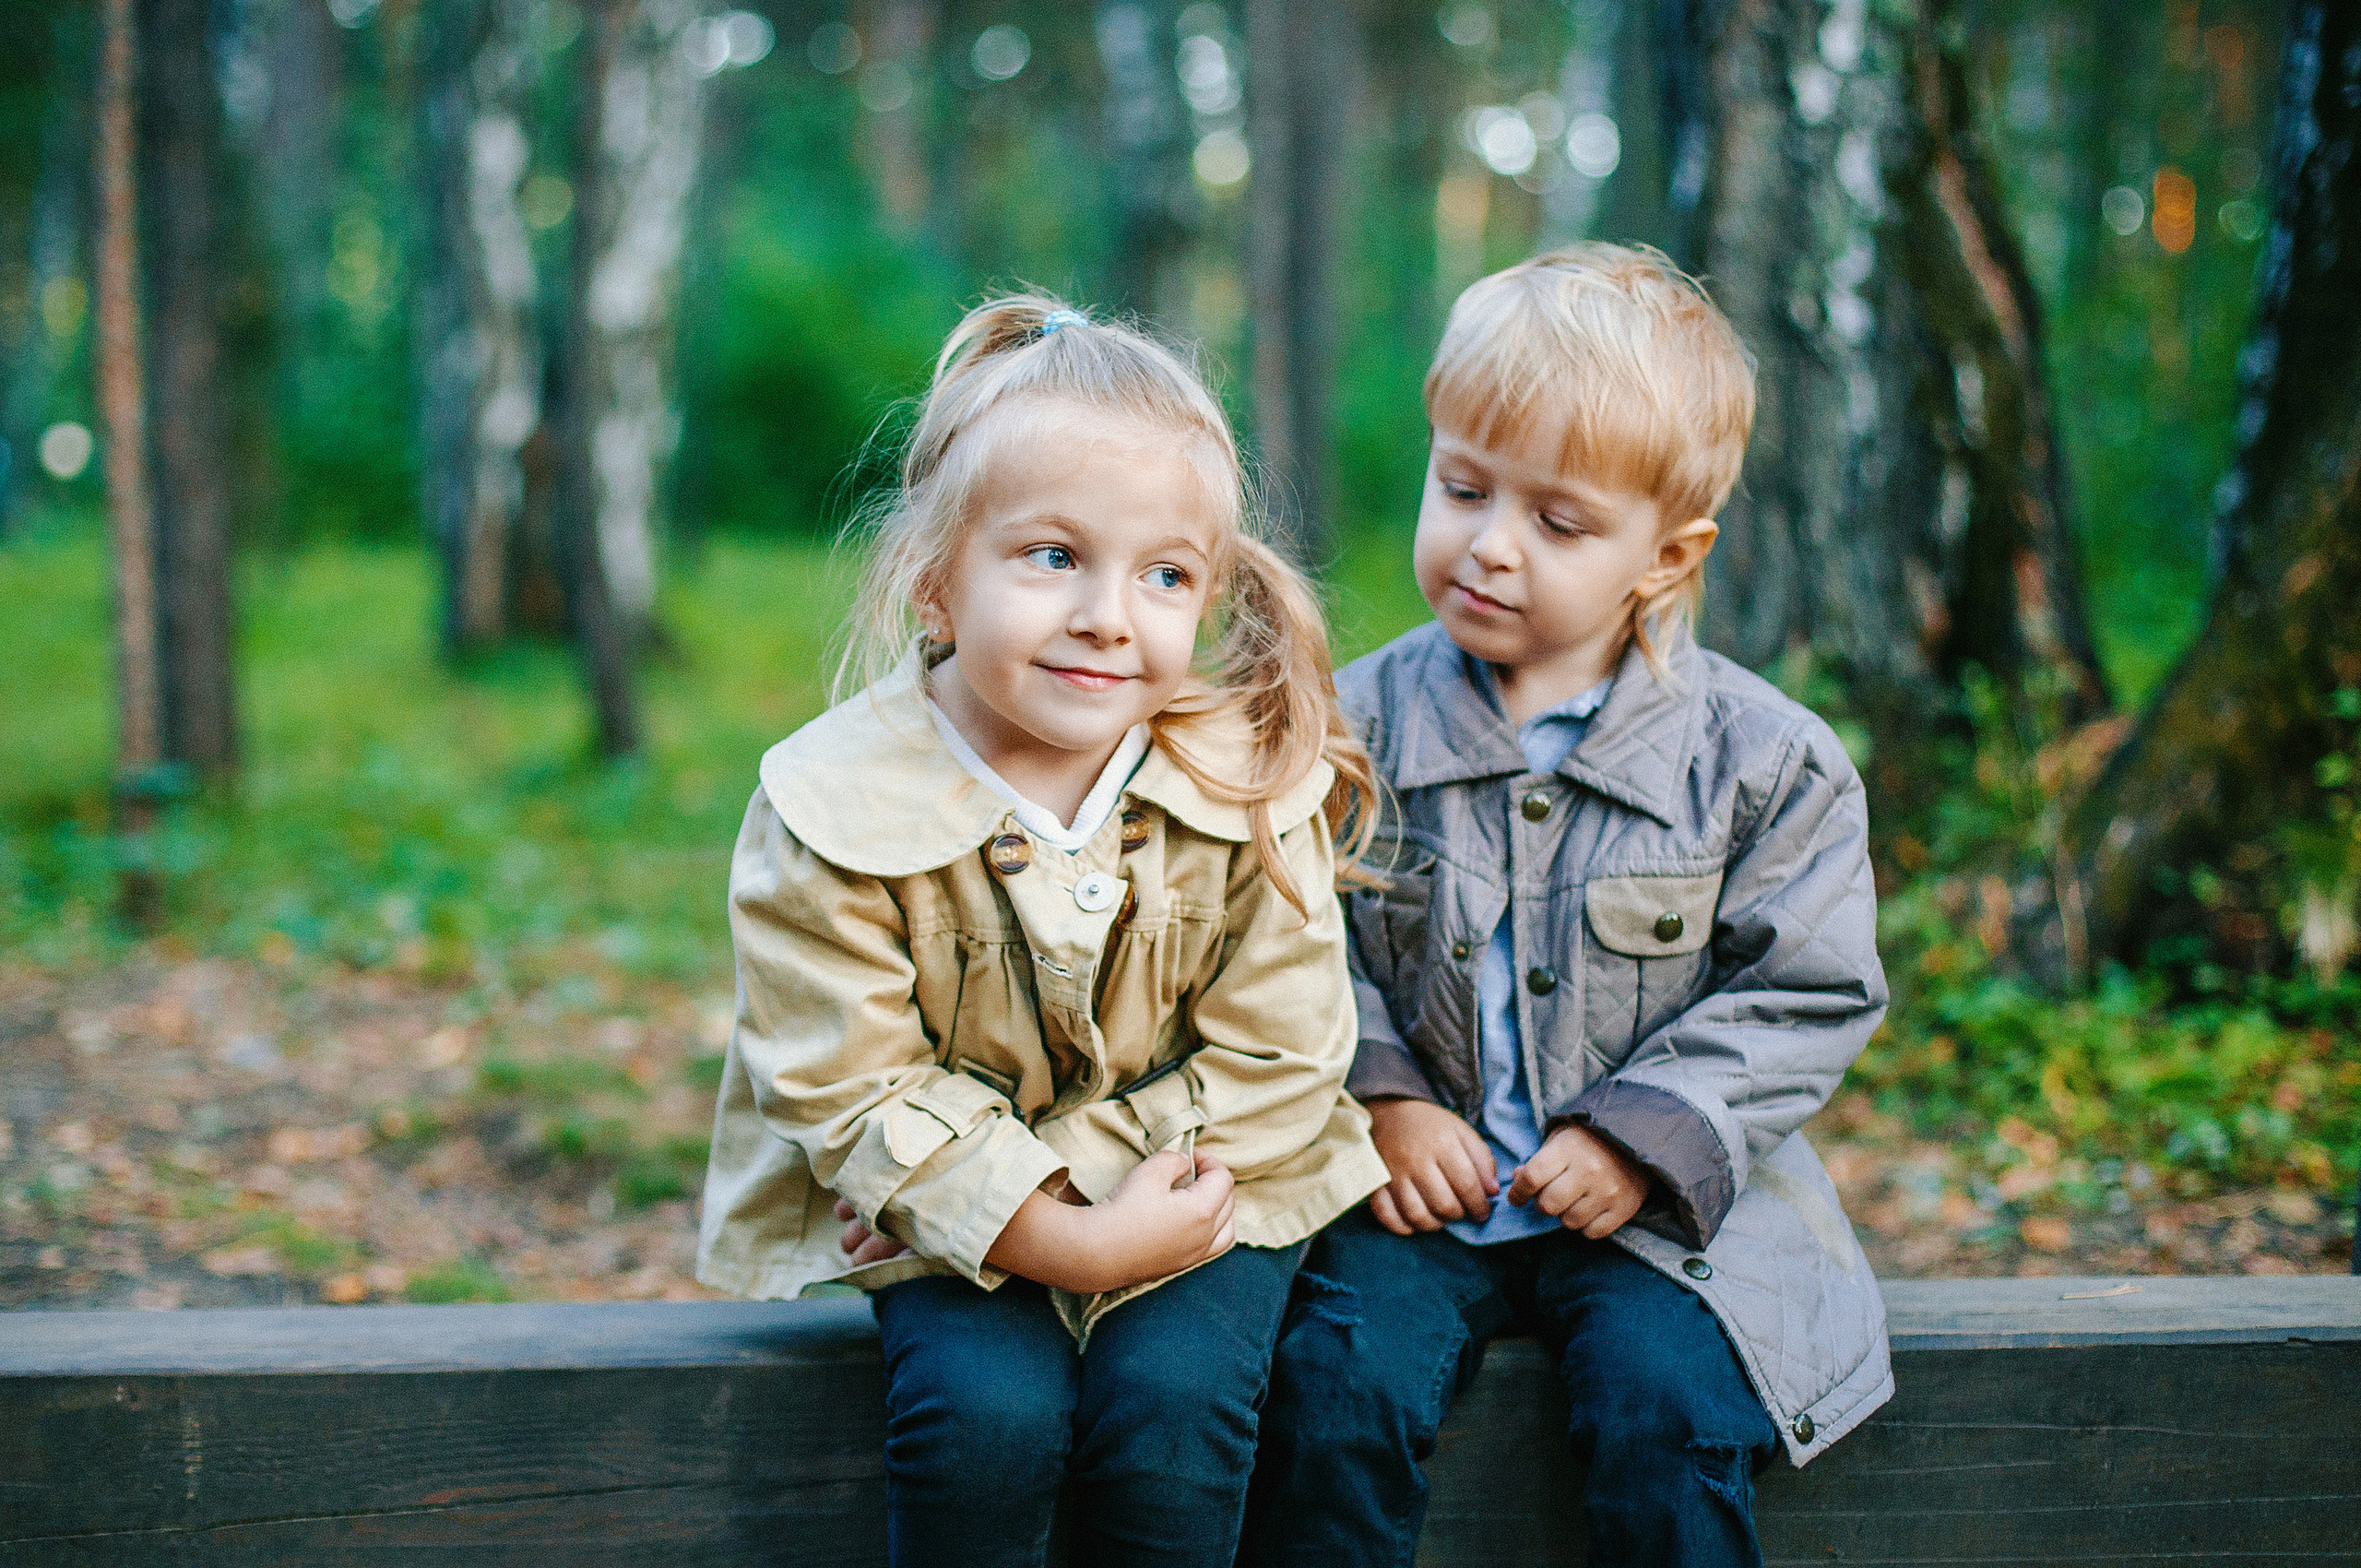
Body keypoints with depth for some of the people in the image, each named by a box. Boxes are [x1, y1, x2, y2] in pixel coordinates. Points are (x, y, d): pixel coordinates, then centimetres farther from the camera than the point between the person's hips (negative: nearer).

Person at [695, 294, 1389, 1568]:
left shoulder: (1254, 788, -12)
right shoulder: (833, 809, -17)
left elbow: (1274, 1060, -9)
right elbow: (851, 1093, -16)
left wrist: (1062, 1180, -19)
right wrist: (1062, 1239, -25)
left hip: (1191, 1177, 1)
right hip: (943, 1218, -1)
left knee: (1170, 1398, -22)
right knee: (985, 1411, -24)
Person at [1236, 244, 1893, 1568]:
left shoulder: (1763, 760, -5)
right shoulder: (1361, 728, 0)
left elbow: (1807, 992, -3)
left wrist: (1645, 1136, -12)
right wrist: (1377, 1097, -9)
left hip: (1657, 1200, -1)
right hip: (1422, 1182, 1)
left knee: (1671, 1409, -22)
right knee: (1339, 1387, -20)